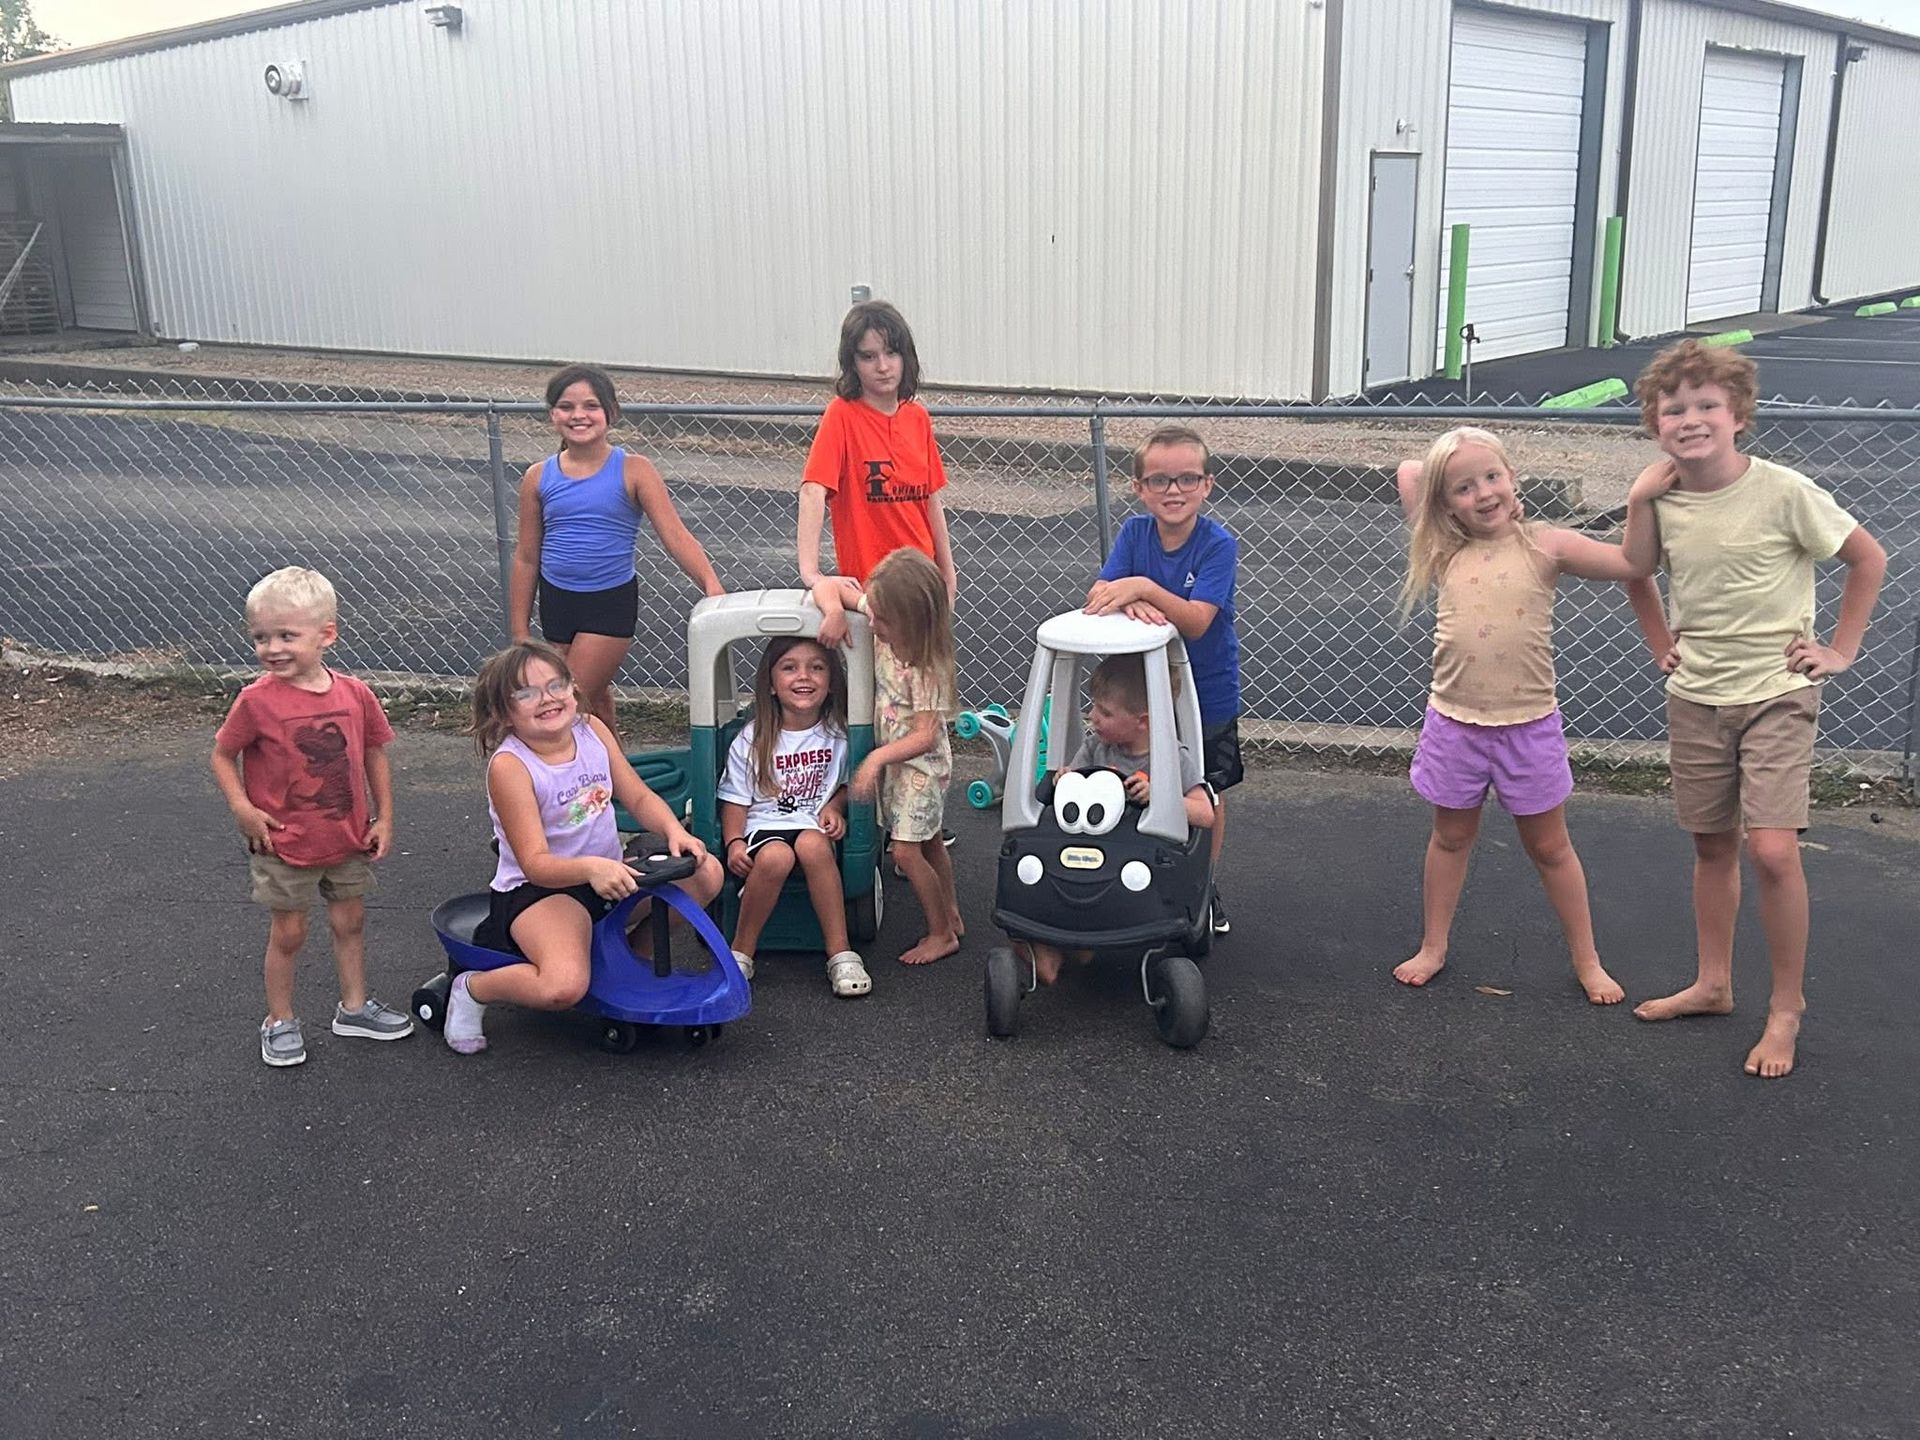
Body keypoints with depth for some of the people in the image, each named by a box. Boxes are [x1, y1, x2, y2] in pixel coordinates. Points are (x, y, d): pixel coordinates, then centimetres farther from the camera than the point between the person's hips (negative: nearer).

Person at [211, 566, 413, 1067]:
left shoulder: (354, 694, -8)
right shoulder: (257, 701, -17)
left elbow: (375, 753, 4)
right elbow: (223, 755, -5)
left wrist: (384, 817, 2)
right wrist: (241, 807, -18)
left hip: (348, 838, 4)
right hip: (284, 844, -3)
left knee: (350, 921, 17)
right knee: (288, 932, 8)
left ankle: (354, 1007, 34)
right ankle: (279, 1021, 26)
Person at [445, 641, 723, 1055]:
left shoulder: (592, 730, -1)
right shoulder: (509, 766, -20)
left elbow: (639, 797, 3)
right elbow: (536, 863, -24)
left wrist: (675, 831, -18)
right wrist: (591, 868, -43)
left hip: (609, 878, 7)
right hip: (537, 890, -7)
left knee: (706, 873, -9)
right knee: (563, 986, -33)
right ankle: (472, 988, 0)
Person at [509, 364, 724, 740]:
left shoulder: (632, 471, -9)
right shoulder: (538, 478, 0)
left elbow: (675, 536, -15)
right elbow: (526, 558, 6)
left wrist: (712, 585, -31)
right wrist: (519, 634, 7)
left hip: (611, 602, -4)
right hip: (556, 601, 4)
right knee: (595, 704, 14)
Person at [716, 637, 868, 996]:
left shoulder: (838, 734, 5)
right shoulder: (751, 740, 1)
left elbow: (849, 784, 17)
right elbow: (736, 800, 3)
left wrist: (834, 806, -4)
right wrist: (734, 843, -13)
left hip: (814, 824, 1)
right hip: (764, 824, -1)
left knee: (812, 845, -36)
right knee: (775, 857, -37)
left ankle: (841, 954, -30)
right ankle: (741, 953, -18)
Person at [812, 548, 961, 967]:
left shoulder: (926, 667, -29)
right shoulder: (879, 614, -10)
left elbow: (925, 736, -29)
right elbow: (827, 584, -4)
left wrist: (877, 758, -38)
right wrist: (834, 610, -25)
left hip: (920, 763, -8)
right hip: (892, 757, 8)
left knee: (906, 850, -6)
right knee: (928, 841, 20)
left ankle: (942, 933, 9)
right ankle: (951, 917, 34)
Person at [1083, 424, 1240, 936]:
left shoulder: (1218, 544, -19)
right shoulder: (1135, 533, -8)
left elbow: (1196, 621, -29)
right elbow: (1097, 597, -16)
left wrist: (1145, 589, -43)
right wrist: (1130, 602, -38)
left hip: (1207, 693, -2)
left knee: (1207, 796, 14)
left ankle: (1205, 887, 35)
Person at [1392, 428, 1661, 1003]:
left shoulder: (1544, 546, -7)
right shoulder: (1445, 552, -2)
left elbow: (1634, 564, -9)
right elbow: (1408, 472, 6)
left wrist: (1641, 501, -19)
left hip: (1529, 724, -2)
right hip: (1454, 723, 2)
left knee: (1550, 848, 13)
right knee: (1451, 838, 19)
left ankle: (1586, 960, 26)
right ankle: (1432, 947, 34)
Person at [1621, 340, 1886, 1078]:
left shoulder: (1783, 491, -15)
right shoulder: (1661, 499, -2)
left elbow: (1868, 558, -3)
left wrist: (1841, 649, -4)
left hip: (1777, 692, -4)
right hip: (1695, 695, 4)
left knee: (1773, 848, -13)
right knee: (1713, 845, 13)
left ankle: (1786, 1008, 4)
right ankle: (1713, 984, 28)